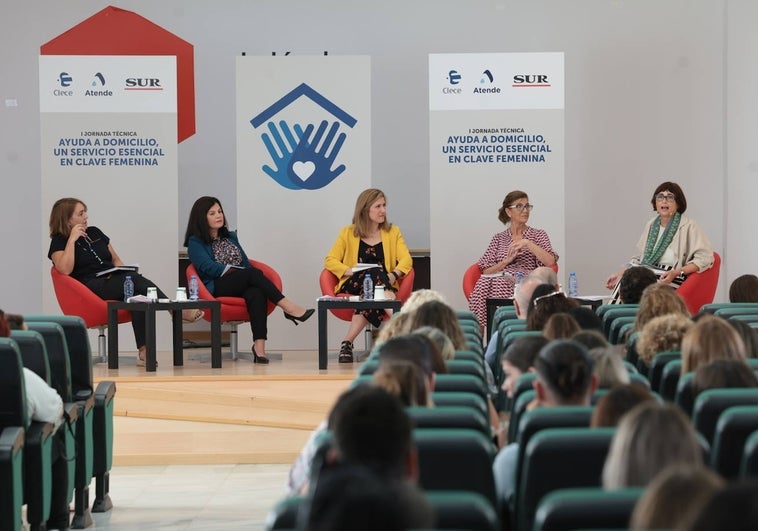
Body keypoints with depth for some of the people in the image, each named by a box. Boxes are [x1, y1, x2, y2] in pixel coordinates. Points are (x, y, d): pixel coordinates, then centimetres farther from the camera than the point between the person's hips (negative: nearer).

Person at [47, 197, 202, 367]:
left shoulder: (94, 232, 23)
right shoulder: (59, 242, 4)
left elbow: (116, 259, 25)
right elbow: (65, 269, -16)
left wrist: (121, 272, 2)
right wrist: (72, 239, -13)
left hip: (113, 281, 6)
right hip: (93, 287, -6)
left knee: (137, 293, -31)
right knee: (136, 280, -31)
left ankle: (144, 351, -43)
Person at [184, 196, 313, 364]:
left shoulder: (230, 237, 26)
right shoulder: (195, 242, 8)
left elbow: (246, 263, 20)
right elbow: (208, 267, -8)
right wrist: (237, 271, -15)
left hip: (242, 285, 4)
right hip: (217, 288, -4)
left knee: (257, 293, -34)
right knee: (253, 273, -32)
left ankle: (259, 346, -49)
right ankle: (288, 307, -35)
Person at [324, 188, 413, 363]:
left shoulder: (393, 232, 17)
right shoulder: (348, 233, 14)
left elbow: (406, 260, 3)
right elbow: (330, 260, 6)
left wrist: (394, 275, -20)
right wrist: (351, 271, -14)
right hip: (352, 286, -1)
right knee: (375, 272, -37)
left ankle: (348, 343, -39)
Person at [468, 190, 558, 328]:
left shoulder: (538, 235, 17)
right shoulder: (499, 238, 22)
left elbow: (550, 262, -1)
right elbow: (486, 271, 11)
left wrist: (528, 244, -7)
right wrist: (507, 260, -4)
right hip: (500, 279, 2)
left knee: (499, 284, -36)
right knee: (484, 285, -35)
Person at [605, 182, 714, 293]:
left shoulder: (689, 226, -3)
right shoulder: (651, 225, 18)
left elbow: (705, 258, -11)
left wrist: (676, 273, -20)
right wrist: (620, 273, 13)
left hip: (672, 284, -5)